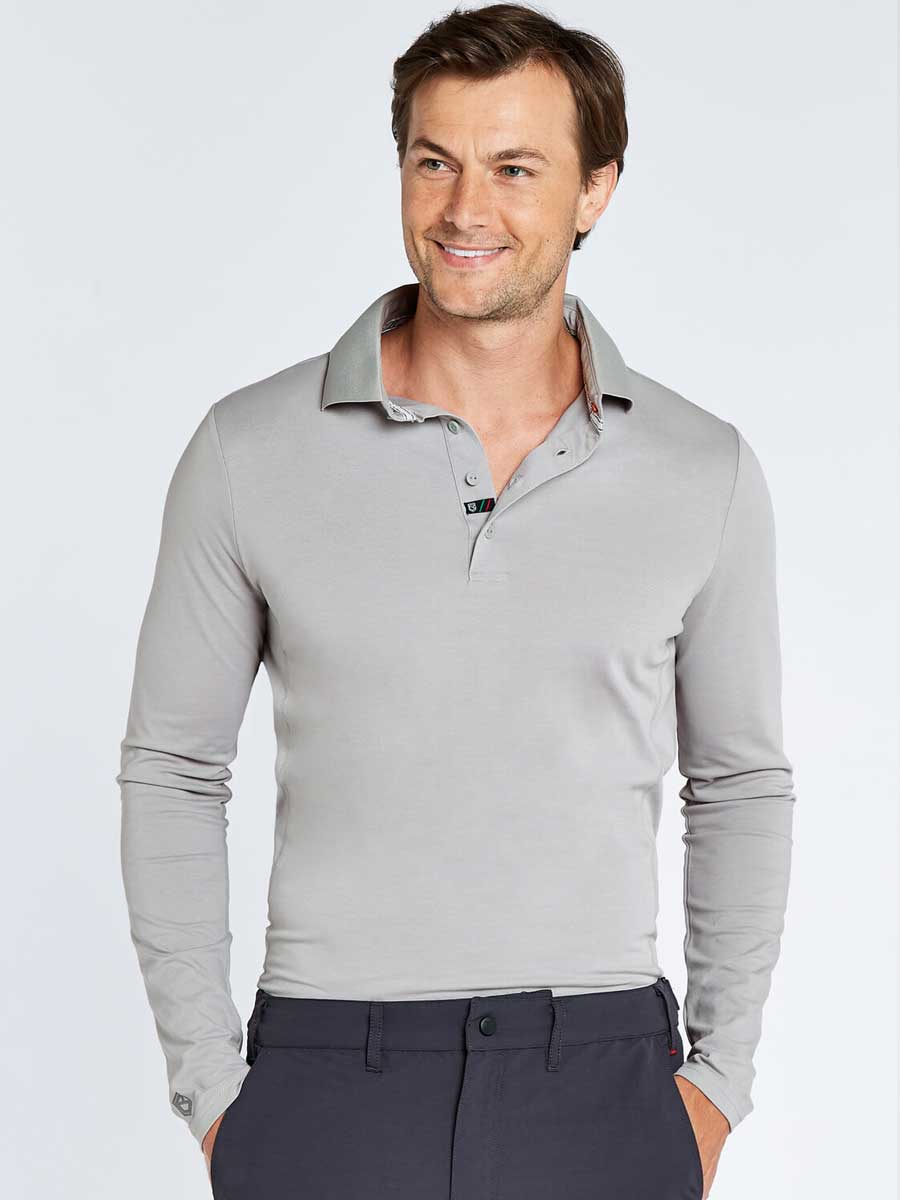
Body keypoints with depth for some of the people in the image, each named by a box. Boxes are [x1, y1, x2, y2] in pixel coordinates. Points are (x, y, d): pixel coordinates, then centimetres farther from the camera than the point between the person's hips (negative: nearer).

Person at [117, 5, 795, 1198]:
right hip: (327, 1090, 0)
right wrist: (210, 1088, -1)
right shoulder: (251, 451, -3)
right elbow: (171, 772, 3)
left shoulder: (705, 473, 0)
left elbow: (740, 785, 9)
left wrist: (719, 1079, 4)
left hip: (599, 1090, 1)